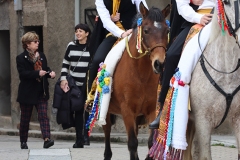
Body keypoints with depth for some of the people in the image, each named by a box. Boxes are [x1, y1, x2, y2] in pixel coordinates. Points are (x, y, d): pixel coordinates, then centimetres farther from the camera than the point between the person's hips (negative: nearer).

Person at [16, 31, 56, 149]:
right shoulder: (21, 58, -6)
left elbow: (45, 69, 19)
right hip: (27, 93, -4)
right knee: (25, 118, 8)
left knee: (43, 116, -9)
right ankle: (23, 141, 20)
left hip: (41, 93, 4)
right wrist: (37, 73, -26)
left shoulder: (41, 56, 12)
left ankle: (47, 139, -20)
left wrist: (50, 73, -4)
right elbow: (23, 73, -17)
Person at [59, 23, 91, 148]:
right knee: (77, 110, 4)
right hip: (75, 84, 2)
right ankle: (79, 139, 7)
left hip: (88, 84, -2)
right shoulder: (71, 46, 6)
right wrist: (63, 79, -1)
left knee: (87, 109, -3)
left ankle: (86, 135, 6)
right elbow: (65, 64, 10)